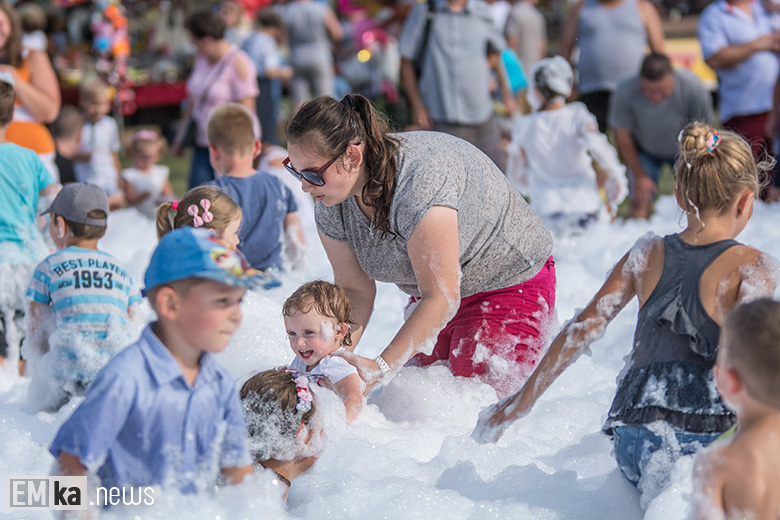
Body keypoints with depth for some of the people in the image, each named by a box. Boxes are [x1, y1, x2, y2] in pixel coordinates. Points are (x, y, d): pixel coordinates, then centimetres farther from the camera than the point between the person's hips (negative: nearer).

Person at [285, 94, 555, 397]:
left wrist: (380, 368, -40)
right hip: (437, 292, 7)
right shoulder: (332, 206, -14)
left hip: (510, 283, -7)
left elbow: (441, 298, -36)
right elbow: (354, 290, -5)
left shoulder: (419, 181, -39)